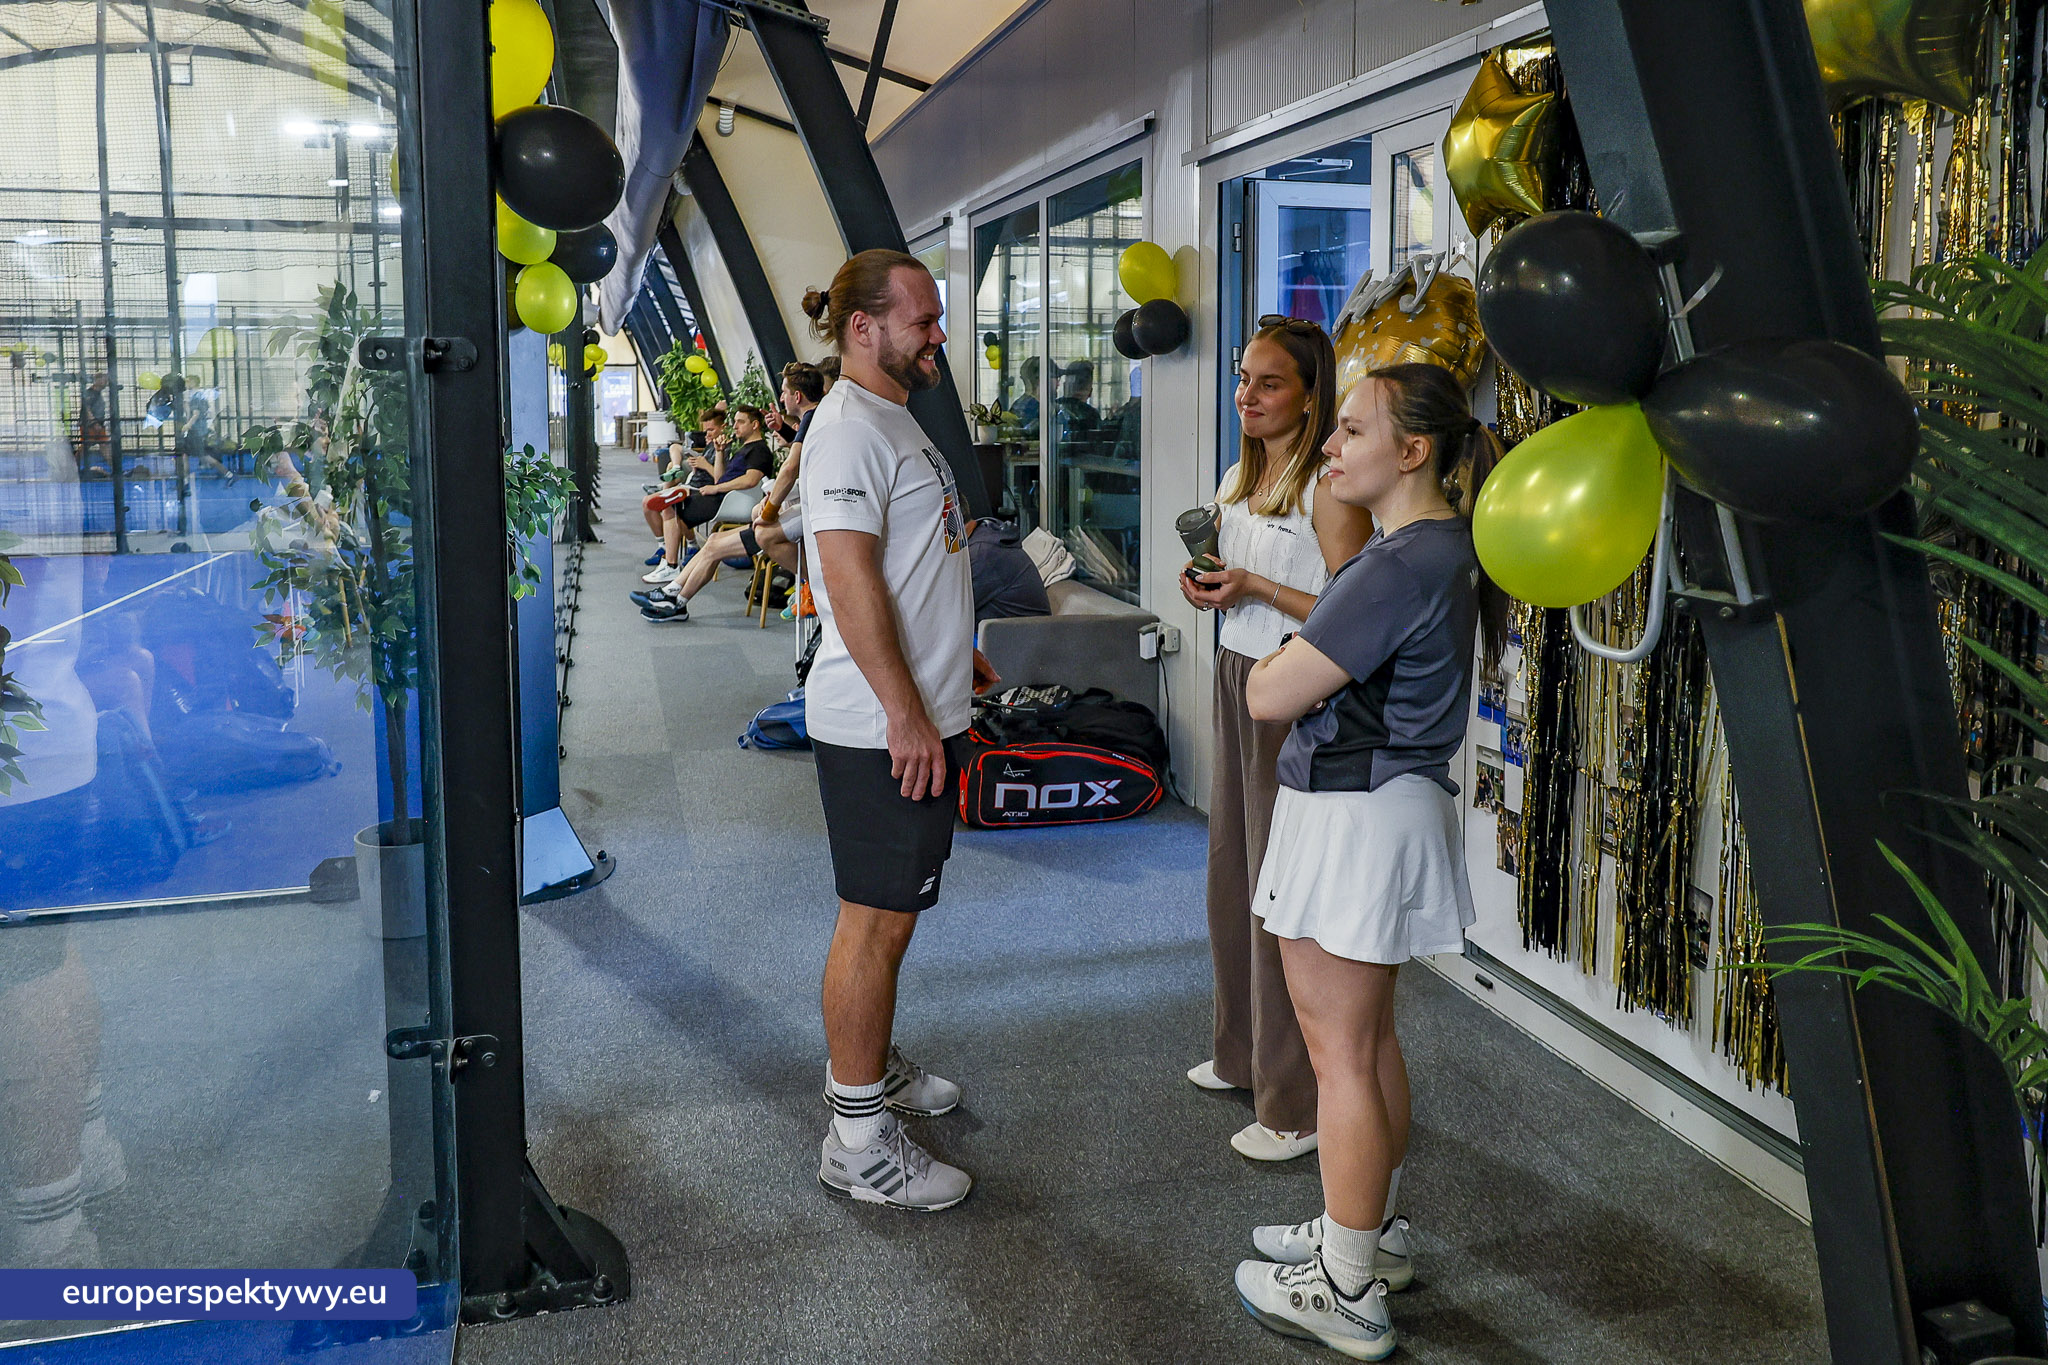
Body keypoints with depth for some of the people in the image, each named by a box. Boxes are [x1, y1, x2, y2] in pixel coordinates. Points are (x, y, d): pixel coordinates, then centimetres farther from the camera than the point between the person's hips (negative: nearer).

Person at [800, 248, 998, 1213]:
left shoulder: (894, 419, 17)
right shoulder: (848, 427, -16)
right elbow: (850, 580, -24)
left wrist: (955, 657, 25)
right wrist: (905, 713, -24)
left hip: (921, 712, 10)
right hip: (882, 725, -10)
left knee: (890, 909, 20)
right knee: (877, 919, -4)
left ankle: (869, 1067, 36)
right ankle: (859, 1140, 6)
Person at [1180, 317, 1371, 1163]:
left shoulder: (1327, 488, -15)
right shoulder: (1239, 478, 13)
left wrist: (1255, 586, -21)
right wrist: (1208, 583, 3)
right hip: (1236, 680, 9)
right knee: (1232, 870, 17)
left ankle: (1298, 1104, 7)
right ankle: (1243, 1053, 35)